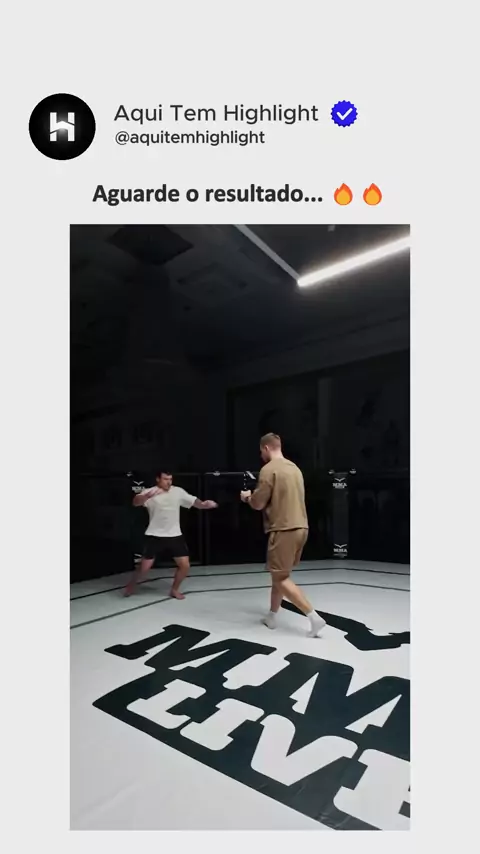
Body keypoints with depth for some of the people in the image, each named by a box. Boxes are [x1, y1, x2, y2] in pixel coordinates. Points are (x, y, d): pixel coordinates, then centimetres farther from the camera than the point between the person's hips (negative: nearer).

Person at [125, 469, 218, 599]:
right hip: (155, 536, -3)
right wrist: (147, 496, -51)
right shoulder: (150, 492, -10)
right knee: (145, 567, -1)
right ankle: (131, 585, 30)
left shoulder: (178, 491, 0)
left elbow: (195, 502, 1)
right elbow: (136, 502, -29)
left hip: (175, 536, 3)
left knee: (185, 565, 0)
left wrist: (205, 504, -22)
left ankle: (174, 590, 24)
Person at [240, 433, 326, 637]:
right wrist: (255, 496, 23)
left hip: (284, 530, -9)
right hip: (300, 527, 9)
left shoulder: (269, 469, -13)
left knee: (281, 578, 2)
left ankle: (314, 617, -2)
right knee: (279, 574, 20)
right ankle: (272, 616, 31)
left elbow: (258, 504, -12)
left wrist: (247, 497, 11)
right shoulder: (294, 468, 13)